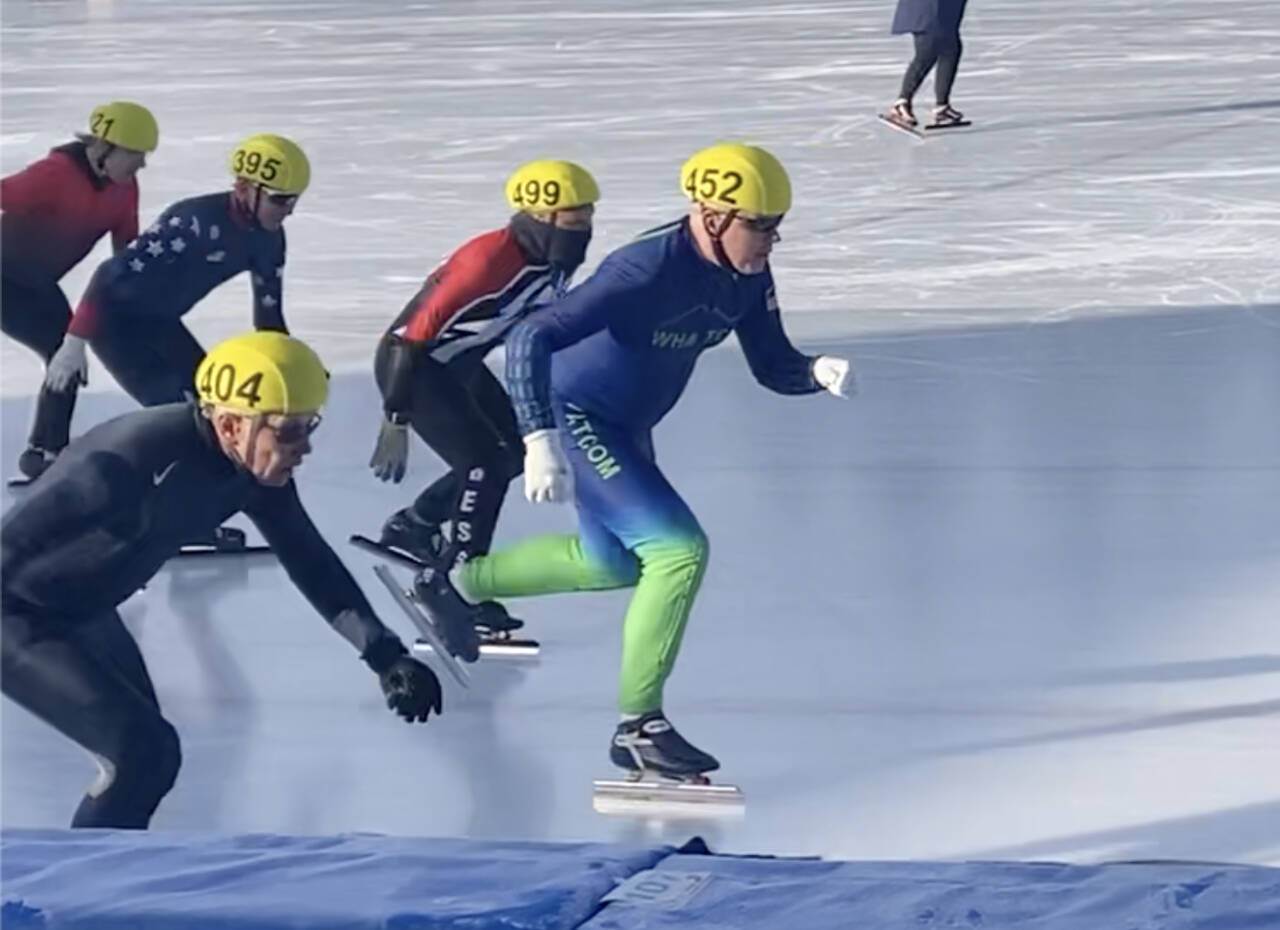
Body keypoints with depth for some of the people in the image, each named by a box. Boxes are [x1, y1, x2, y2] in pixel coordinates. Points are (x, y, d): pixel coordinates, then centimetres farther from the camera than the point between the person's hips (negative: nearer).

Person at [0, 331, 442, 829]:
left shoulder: (256, 470, -10)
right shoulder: (136, 464, -36)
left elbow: (308, 559, 2)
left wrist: (384, 653, -5)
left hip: (82, 613, 9)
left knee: (145, 751, 19)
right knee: (143, 753, -18)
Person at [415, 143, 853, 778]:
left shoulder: (746, 276, -9)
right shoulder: (649, 271, -33)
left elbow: (773, 368, 1)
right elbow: (530, 339, -37)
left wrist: (818, 371, -22)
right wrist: (541, 442, -45)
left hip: (627, 427, 9)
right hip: (576, 417, -9)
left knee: (613, 562, 28)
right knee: (679, 549, -20)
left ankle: (458, 584, 48)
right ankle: (638, 727, -11)